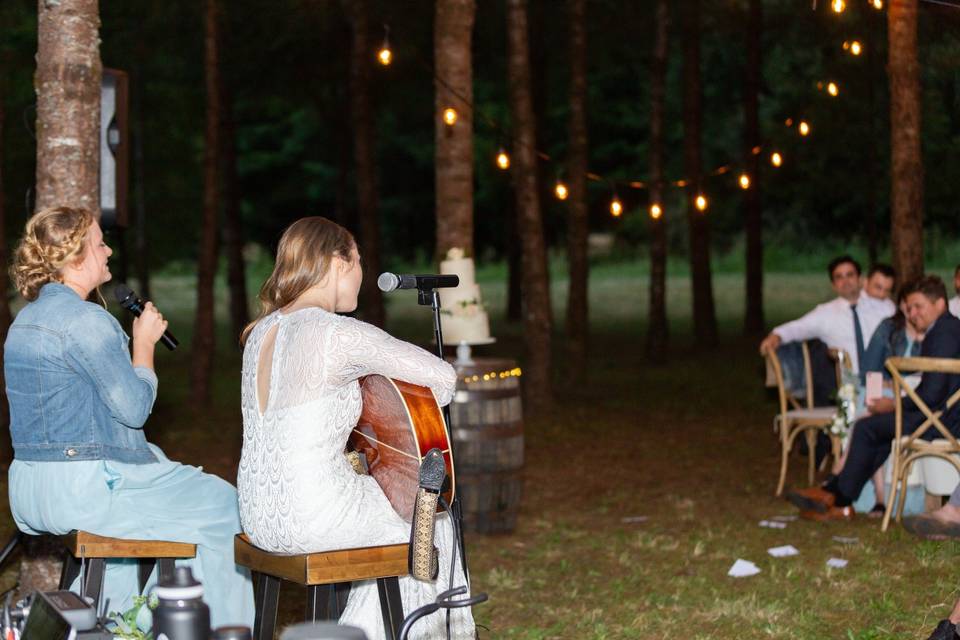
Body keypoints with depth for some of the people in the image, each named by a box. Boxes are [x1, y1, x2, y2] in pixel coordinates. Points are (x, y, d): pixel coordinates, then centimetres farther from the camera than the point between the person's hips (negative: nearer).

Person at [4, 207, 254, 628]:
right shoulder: (85, 319, -18)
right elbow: (135, 407, -15)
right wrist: (145, 342, -3)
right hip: (83, 491, -10)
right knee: (222, 506, 5)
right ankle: (219, 628, 16)